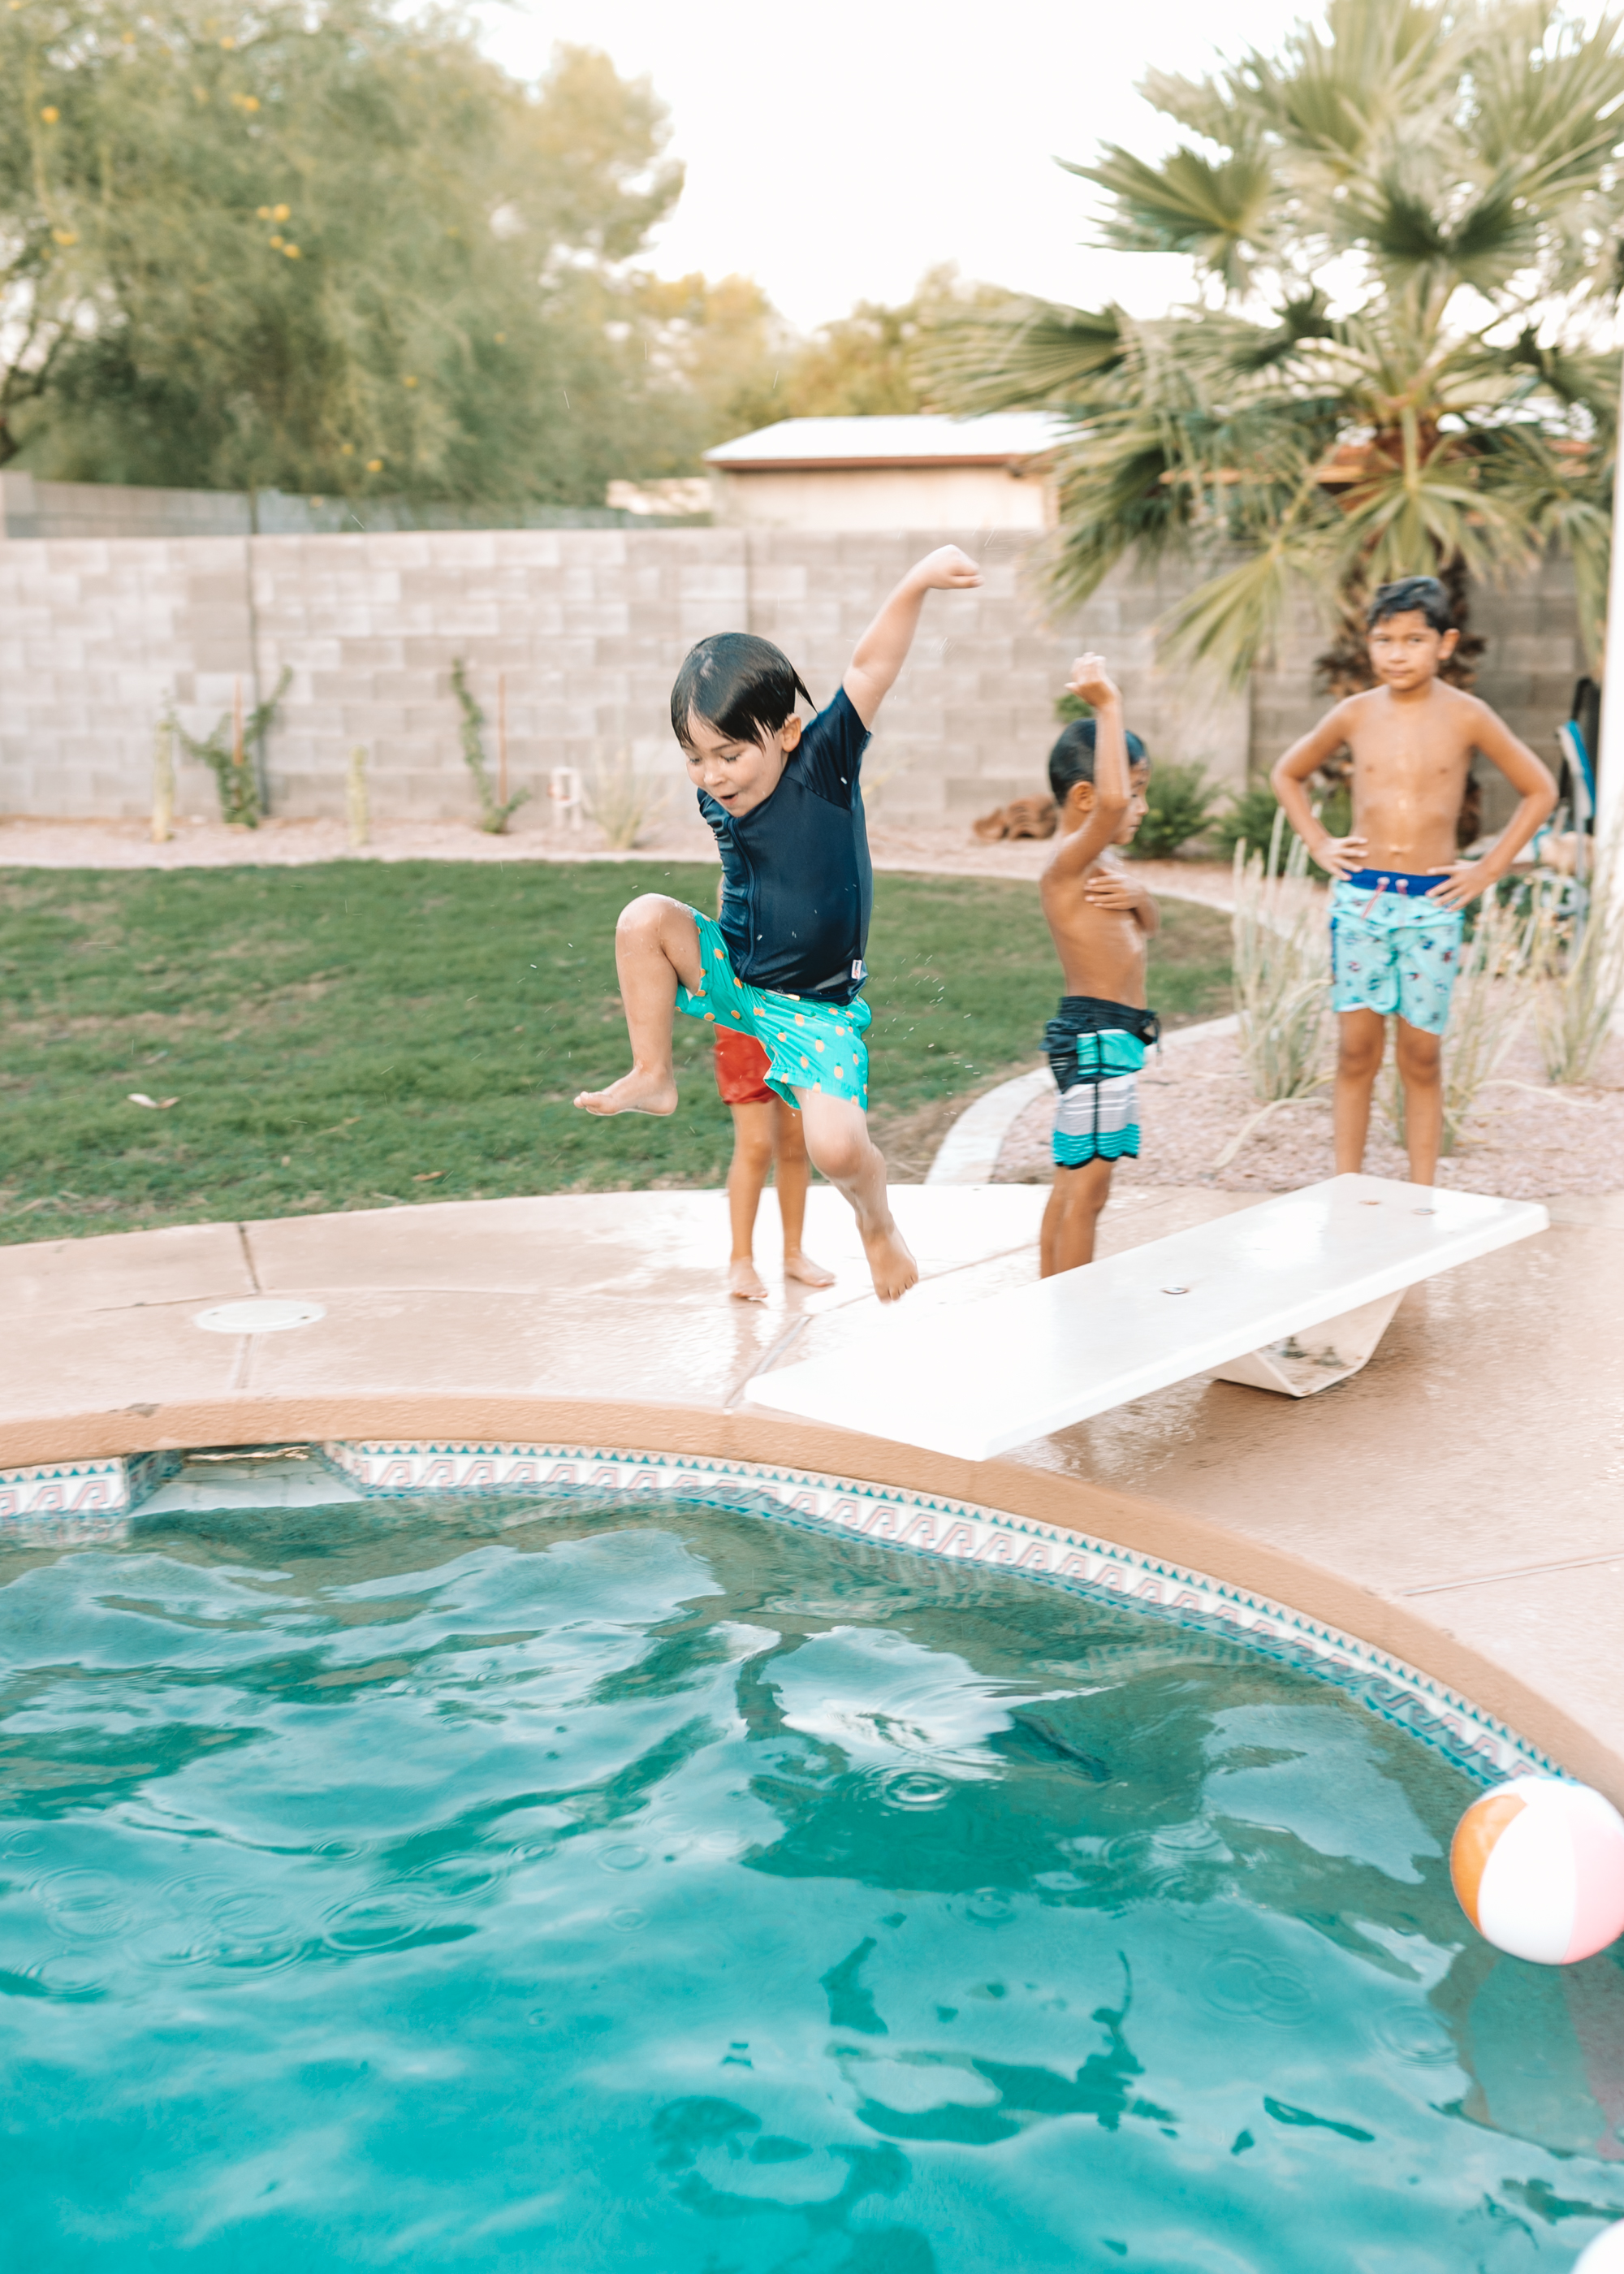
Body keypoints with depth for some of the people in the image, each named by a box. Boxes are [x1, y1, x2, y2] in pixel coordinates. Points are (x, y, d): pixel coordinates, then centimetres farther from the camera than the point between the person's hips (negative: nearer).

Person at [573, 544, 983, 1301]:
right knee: (645, 918, -17)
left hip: (814, 1007, -5)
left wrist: (916, 583, -41)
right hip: (733, 976, 5)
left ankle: (876, 1220, 13)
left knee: (836, 1144, -23)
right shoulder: (718, 801, -4)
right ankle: (652, 1076, 0)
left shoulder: (824, 761, -18)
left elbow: (871, 666, -30)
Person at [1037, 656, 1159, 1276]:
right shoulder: (1068, 861, -17)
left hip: (1108, 1037, 11)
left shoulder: (1100, 864, 14)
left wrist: (1137, 897, -1)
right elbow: (1108, 803, -37)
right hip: (1096, 1034, -11)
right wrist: (1108, 706, -31)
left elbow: (1148, 929, 23)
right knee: (1087, 1184, -6)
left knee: (1073, 1180, 16)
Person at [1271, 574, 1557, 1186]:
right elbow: (1287, 774, 18)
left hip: (1433, 903, -1)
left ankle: (1422, 1197, 11)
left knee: (1421, 1054, 4)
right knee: (1356, 1049, 2)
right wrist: (1318, 844, 7)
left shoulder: (1466, 716, -3)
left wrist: (1490, 868, 1)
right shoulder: (1355, 714, 2)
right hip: (1359, 897, 1)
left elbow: (1539, 791, 6)